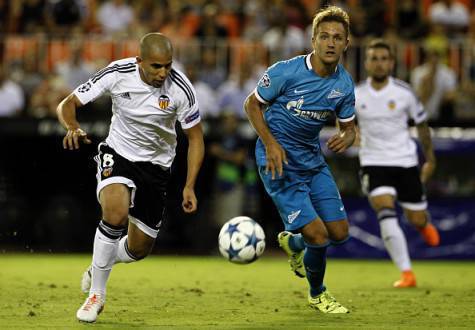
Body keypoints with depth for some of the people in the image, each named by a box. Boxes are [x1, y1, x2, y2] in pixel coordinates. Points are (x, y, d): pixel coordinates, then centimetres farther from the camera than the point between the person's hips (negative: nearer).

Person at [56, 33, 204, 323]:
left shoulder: (180, 88, -19)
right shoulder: (118, 73, -20)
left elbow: (195, 138, -6)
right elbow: (68, 104, -12)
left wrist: (189, 187, -12)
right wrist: (73, 128, -35)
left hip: (156, 165, 2)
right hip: (118, 154, -2)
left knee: (139, 249, 6)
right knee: (116, 212, -33)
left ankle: (98, 269, 42)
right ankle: (97, 294, -15)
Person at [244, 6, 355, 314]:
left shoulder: (344, 84, -3)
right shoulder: (286, 72, -19)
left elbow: (349, 126, 9)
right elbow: (252, 104, -6)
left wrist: (345, 138, -16)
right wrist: (271, 144, -18)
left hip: (313, 159, 6)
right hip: (279, 161, -6)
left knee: (340, 232, 4)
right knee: (318, 236, -14)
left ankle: (293, 243, 38)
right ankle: (318, 294, 16)